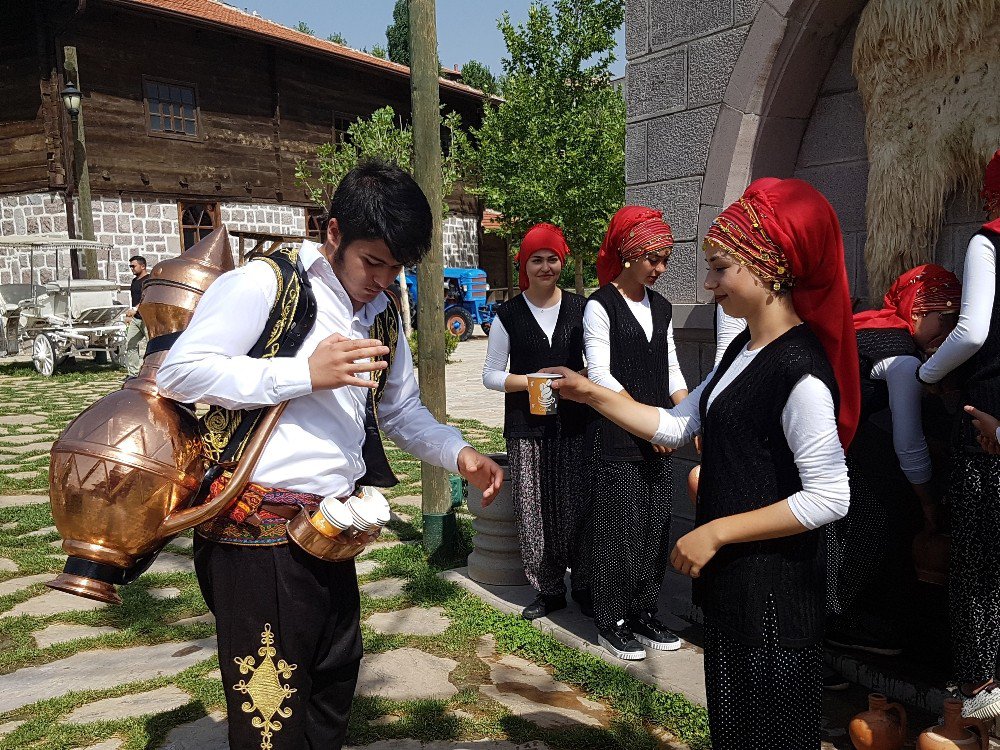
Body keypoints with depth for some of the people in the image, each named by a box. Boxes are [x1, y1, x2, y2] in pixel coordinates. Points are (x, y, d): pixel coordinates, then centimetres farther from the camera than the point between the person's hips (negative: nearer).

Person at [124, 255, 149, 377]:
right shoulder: (135, 280, 19)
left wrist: (135, 309, -35)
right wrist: (130, 315, 26)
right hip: (135, 318, 9)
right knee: (130, 345, 4)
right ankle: (133, 374, 8)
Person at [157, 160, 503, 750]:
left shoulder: (384, 318, 12)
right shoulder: (266, 285, -11)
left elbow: (403, 412, 19)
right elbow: (178, 373, -16)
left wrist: (459, 454, 0)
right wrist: (306, 373, -19)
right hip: (258, 533, -7)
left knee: (334, 694, 22)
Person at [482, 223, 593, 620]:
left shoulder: (580, 308, 6)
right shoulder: (509, 314, 4)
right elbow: (491, 375, 6)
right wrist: (531, 381, -10)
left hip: (574, 423, 0)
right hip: (527, 427, 0)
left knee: (577, 508, -1)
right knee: (534, 512, 2)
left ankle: (584, 586, 18)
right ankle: (549, 590, 19)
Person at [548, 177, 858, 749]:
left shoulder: (800, 373, -22)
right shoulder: (743, 352, 7)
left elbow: (829, 497, -25)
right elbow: (675, 426, 10)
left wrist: (716, 532, -21)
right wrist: (593, 395, 3)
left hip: (772, 590, -9)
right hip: (733, 579, 9)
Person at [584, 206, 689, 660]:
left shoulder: (660, 307, 13)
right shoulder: (600, 306, -6)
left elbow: (671, 372, 15)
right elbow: (600, 375, -12)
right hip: (617, 439, -6)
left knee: (655, 529, 10)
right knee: (618, 530, 1)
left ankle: (643, 614, 26)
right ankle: (612, 622, 17)